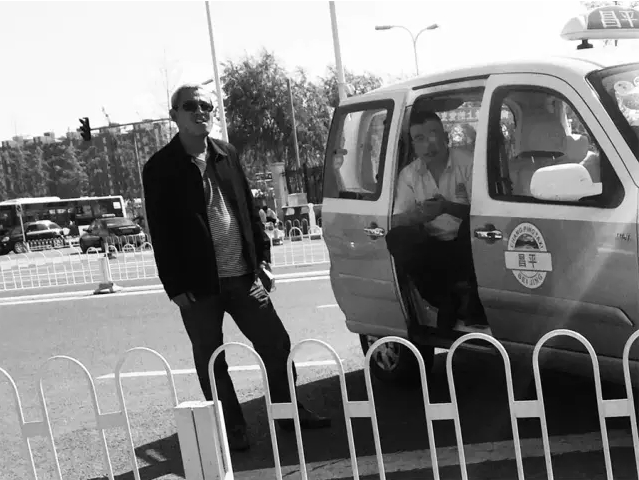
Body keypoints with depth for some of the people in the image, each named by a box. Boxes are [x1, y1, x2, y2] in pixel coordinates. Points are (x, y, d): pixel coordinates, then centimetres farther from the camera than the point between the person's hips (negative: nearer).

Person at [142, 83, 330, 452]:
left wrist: (263, 254, 6)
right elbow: (161, 232, -7)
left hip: (243, 275, 4)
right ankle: (232, 429, 22)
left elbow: (249, 208, 12)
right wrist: (175, 286, -10)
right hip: (199, 283, -4)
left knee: (277, 344, 8)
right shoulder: (160, 168, -6)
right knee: (211, 361, 7)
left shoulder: (227, 154, 8)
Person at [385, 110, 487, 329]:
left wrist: (448, 207, -30)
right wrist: (416, 215, -26)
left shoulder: (467, 162, -5)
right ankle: (446, 301, -10)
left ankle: (474, 303, -14)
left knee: (473, 224, -34)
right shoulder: (408, 174, 5)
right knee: (396, 238, -25)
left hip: (465, 245, -2)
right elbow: (396, 220, -2)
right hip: (433, 248, 3)